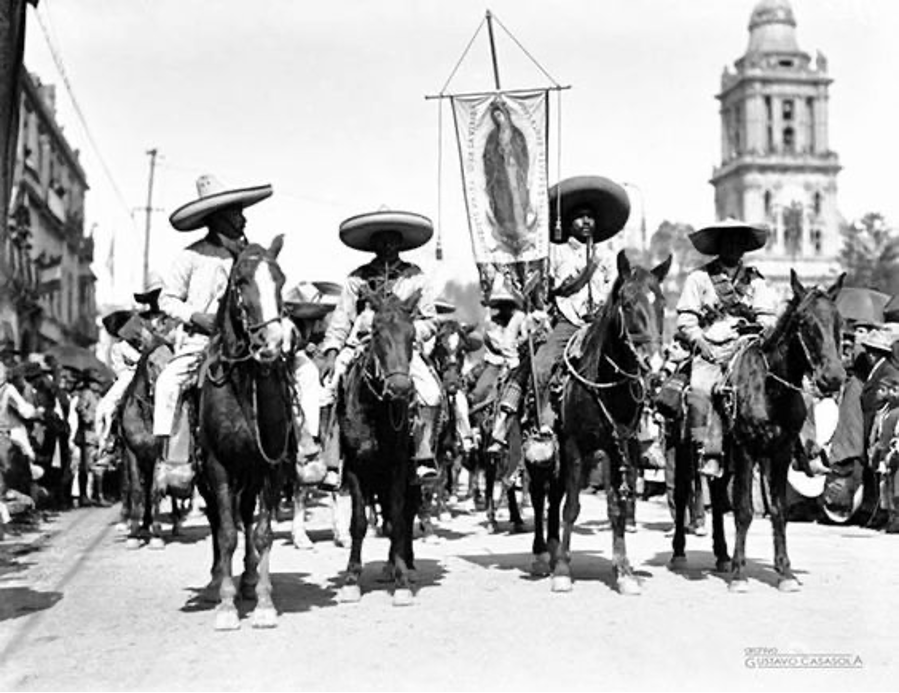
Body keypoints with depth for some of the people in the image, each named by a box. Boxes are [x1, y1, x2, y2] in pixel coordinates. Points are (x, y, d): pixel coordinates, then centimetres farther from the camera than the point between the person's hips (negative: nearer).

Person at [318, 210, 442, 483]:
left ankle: (424, 458, -19)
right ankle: (330, 463, -19)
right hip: (360, 346, 1)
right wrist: (331, 352, -7)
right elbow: (341, 320, 7)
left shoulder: (416, 277, 10)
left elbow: (429, 322, 9)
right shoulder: (357, 278, 11)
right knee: (329, 385, -22)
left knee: (430, 392, -26)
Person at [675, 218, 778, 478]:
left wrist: (755, 330, -6)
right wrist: (700, 342, -8)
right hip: (709, 349, -2)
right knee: (699, 392, -25)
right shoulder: (699, 278, 12)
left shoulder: (756, 280, 20)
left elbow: (769, 318, 14)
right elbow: (685, 320, 7)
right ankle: (707, 454, -24)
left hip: (747, 347, 2)